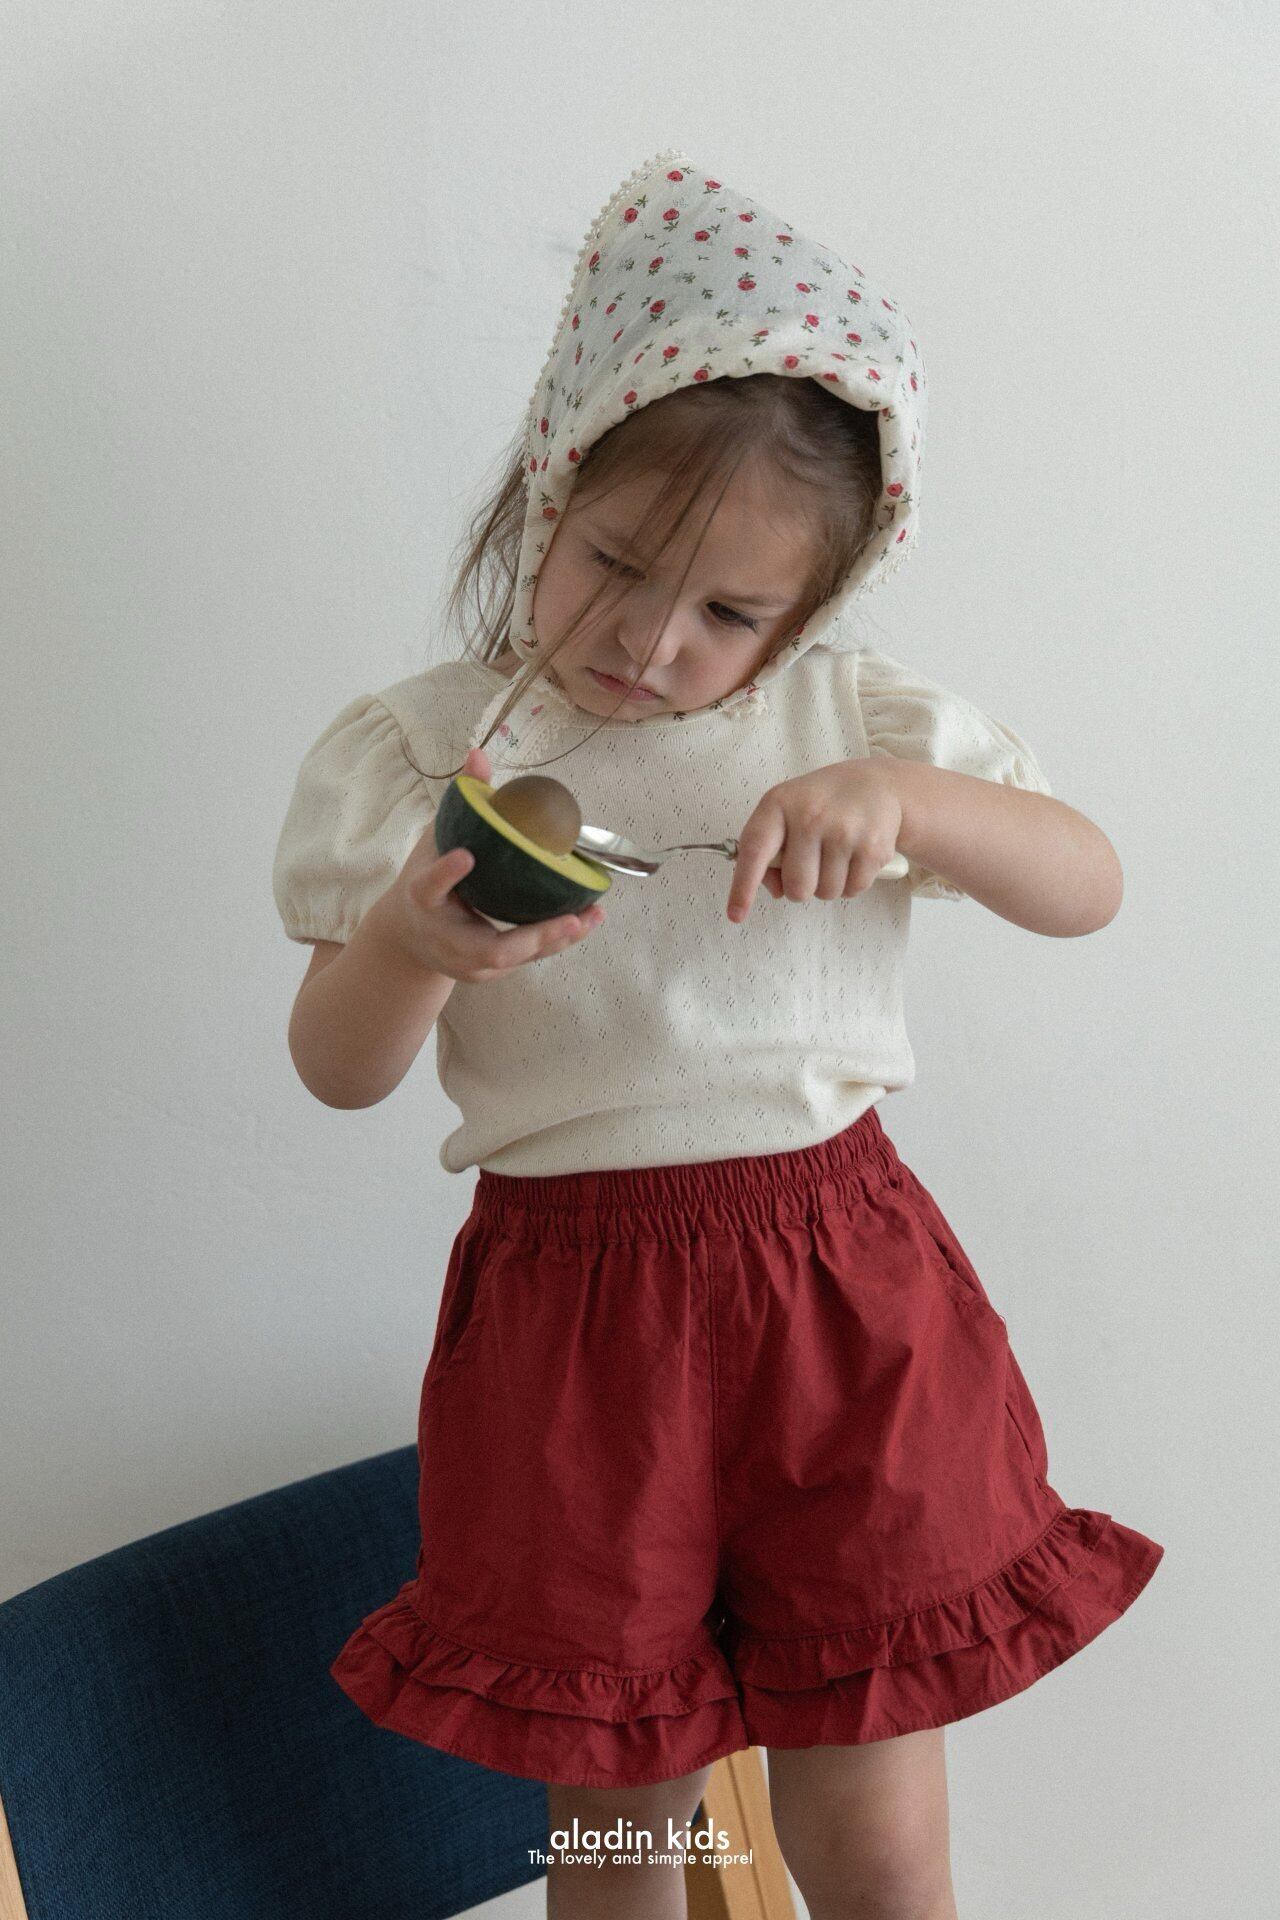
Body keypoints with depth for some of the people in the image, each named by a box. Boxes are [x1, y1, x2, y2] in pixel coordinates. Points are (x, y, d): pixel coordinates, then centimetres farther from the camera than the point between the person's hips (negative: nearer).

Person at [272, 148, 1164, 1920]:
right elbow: (339, 1071, 0)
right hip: (571, 1314, 0)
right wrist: (411, 945, -23)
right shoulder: (420, 749, -1)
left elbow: (1090, 883, 2)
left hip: (844, 1302, 1)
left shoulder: (859, 718, 3)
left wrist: (910, 799, -16)